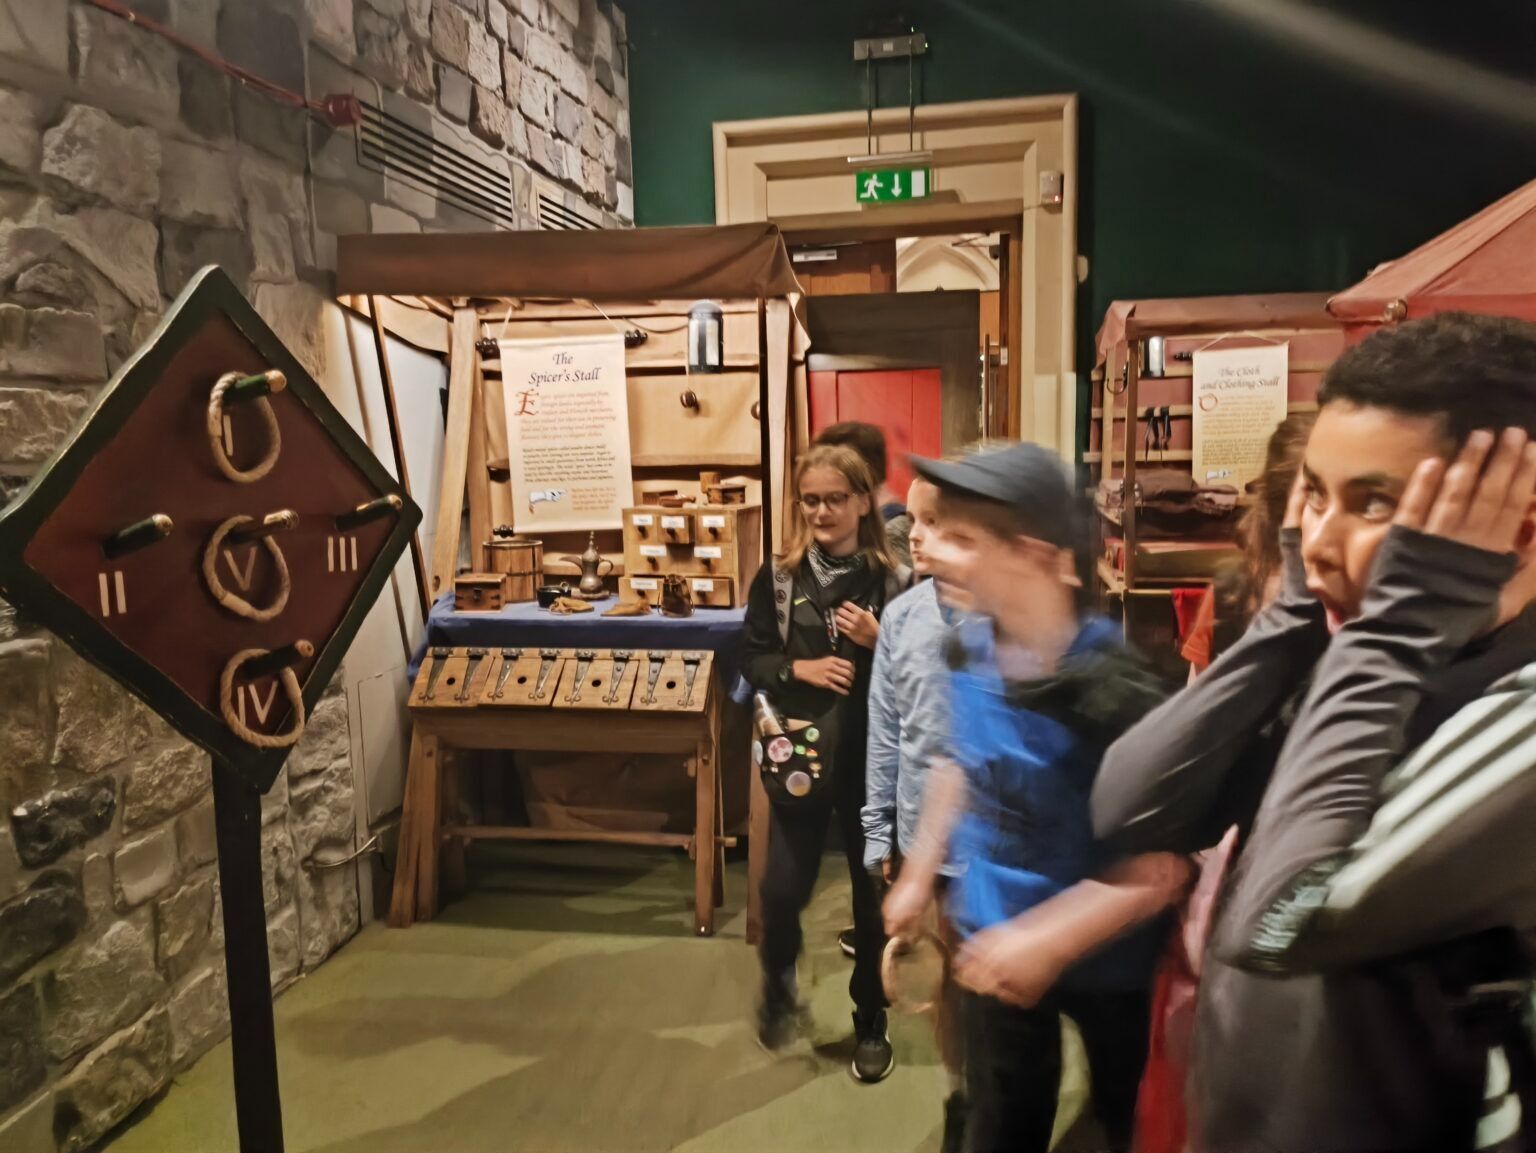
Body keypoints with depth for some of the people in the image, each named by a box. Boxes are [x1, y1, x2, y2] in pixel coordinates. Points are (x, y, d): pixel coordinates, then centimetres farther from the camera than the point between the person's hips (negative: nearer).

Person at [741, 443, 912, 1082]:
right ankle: (778, 985, 38)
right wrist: (797, 669, -16)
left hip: (876, 761, 0)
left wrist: (880, 643, -19)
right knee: (781, 890, 3)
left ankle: (871, 1025, 35)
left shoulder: (895, 581, -6)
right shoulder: (777, 578, -3)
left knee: (875, 896, 12)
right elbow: (751, 659, 2)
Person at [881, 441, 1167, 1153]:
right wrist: (919, 873, 12)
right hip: (991, 938, 5)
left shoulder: (1112, 687, -30)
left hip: (1102, 958, -4)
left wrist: (1045, 938, -27)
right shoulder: (967, 646, -11)